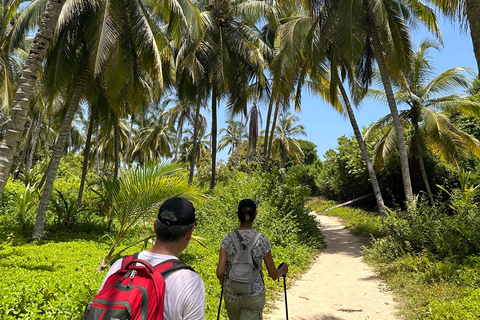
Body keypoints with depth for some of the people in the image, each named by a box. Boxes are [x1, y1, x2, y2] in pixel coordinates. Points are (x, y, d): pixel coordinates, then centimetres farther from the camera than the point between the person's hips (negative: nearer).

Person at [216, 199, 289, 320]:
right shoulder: (262, 239, -13)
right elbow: (273, 275, -6)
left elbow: (220, 273, -13)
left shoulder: (228, 238, -10)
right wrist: (283, 270, 15)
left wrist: (224, 282, 9)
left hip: (231, 295, 2)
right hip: (254, 296, -2)